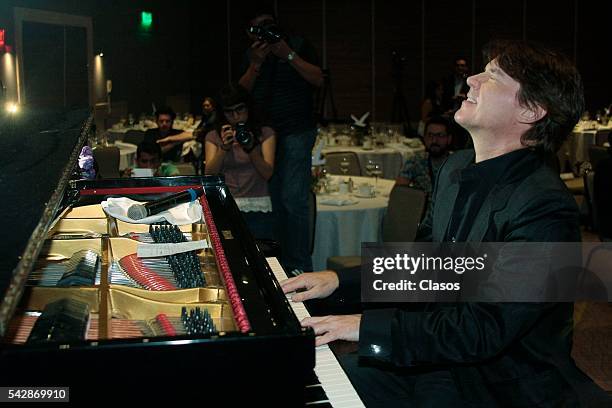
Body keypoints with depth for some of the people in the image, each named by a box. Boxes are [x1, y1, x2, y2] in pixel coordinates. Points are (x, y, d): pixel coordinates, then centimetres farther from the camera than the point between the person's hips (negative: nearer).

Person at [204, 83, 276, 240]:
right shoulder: (213, 137, 14)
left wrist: (251, 148, -14)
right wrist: (223, 148, -12)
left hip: (258, 208, 0)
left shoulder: (265, 133, 10)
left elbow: (268, 173, 0)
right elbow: (209, 174, 2)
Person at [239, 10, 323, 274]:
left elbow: (318, 79, -6)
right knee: (275, 201, 5)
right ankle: (284, 265, 11)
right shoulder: (252, 54, 14)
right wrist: (256, 64, -10)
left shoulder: (298, 45, 2)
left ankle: (301, 268, -9)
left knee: (293, 198, -14)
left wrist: (289, 56, -14)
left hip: (297, 131, -5)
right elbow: (242, 90, 5)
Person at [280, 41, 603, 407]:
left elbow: (484, 330, -29)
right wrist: (341, 279, 3)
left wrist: (368, 326, -26)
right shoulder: (456, 168, 3)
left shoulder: (546, 208, -26)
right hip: (441, 353, 8)